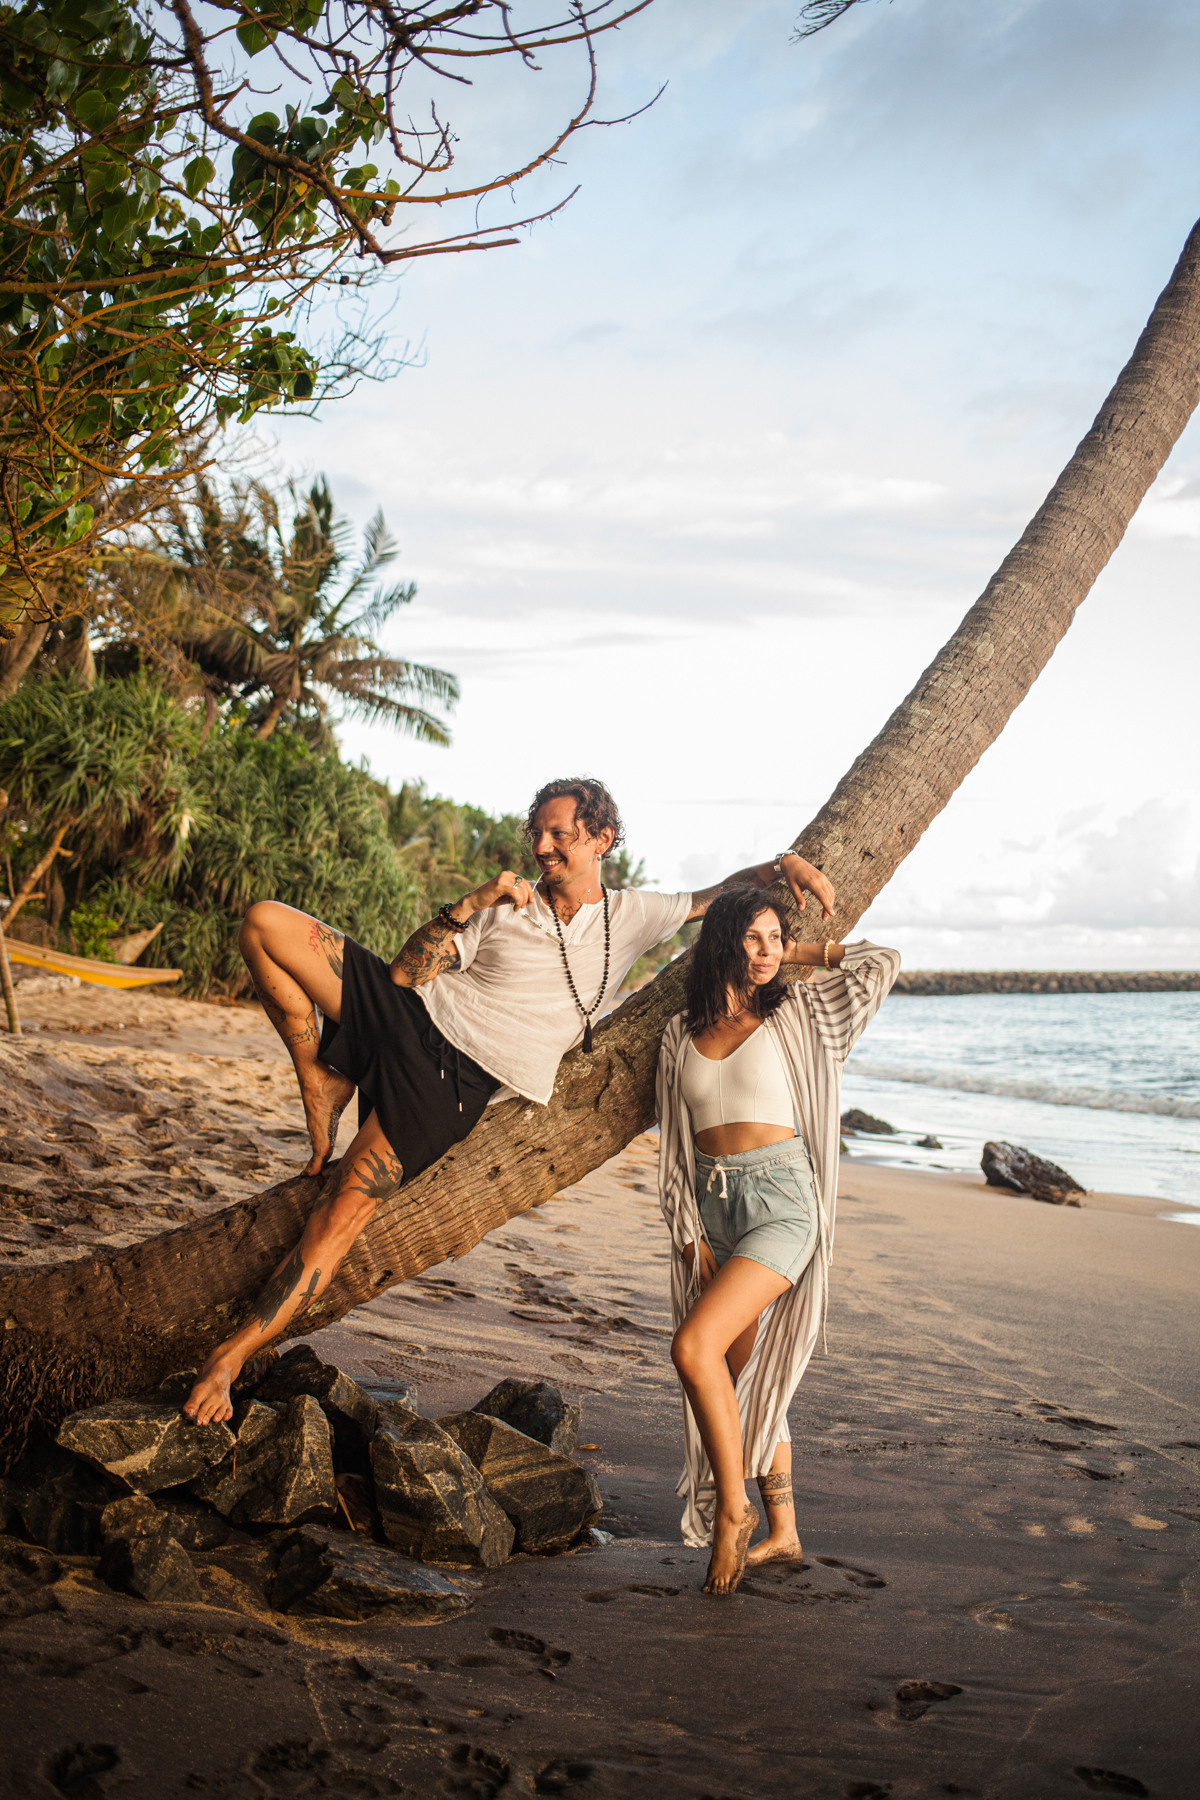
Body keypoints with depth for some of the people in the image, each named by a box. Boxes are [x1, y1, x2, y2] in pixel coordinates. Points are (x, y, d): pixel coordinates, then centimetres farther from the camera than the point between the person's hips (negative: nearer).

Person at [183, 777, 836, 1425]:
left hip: (457, 1079, -3)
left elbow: (723, 894, 19)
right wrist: (471, 904, -11)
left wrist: (784, 864, 1)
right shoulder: (508, 904, 8)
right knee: (264, 923, -12)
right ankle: (325, 1086, -3)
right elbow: (405, 973, 0)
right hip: (407, 1013, 3)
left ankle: (232, 1354, -11)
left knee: (350, 1201, -20)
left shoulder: (631, 918, 10)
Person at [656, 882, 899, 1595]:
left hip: (781, 1201, -5)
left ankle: (733, 1509, -4)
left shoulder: (796, 1013, 1)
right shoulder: (683, 1034, 10)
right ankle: (782, 1533, 22)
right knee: (747, 1377, 10)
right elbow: (675, 1142, 10)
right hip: (713, 1206, 5)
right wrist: (691, 1232, 3)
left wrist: (799, 953, 7)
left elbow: (883, 962, -1)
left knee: (695, 1347, -20)